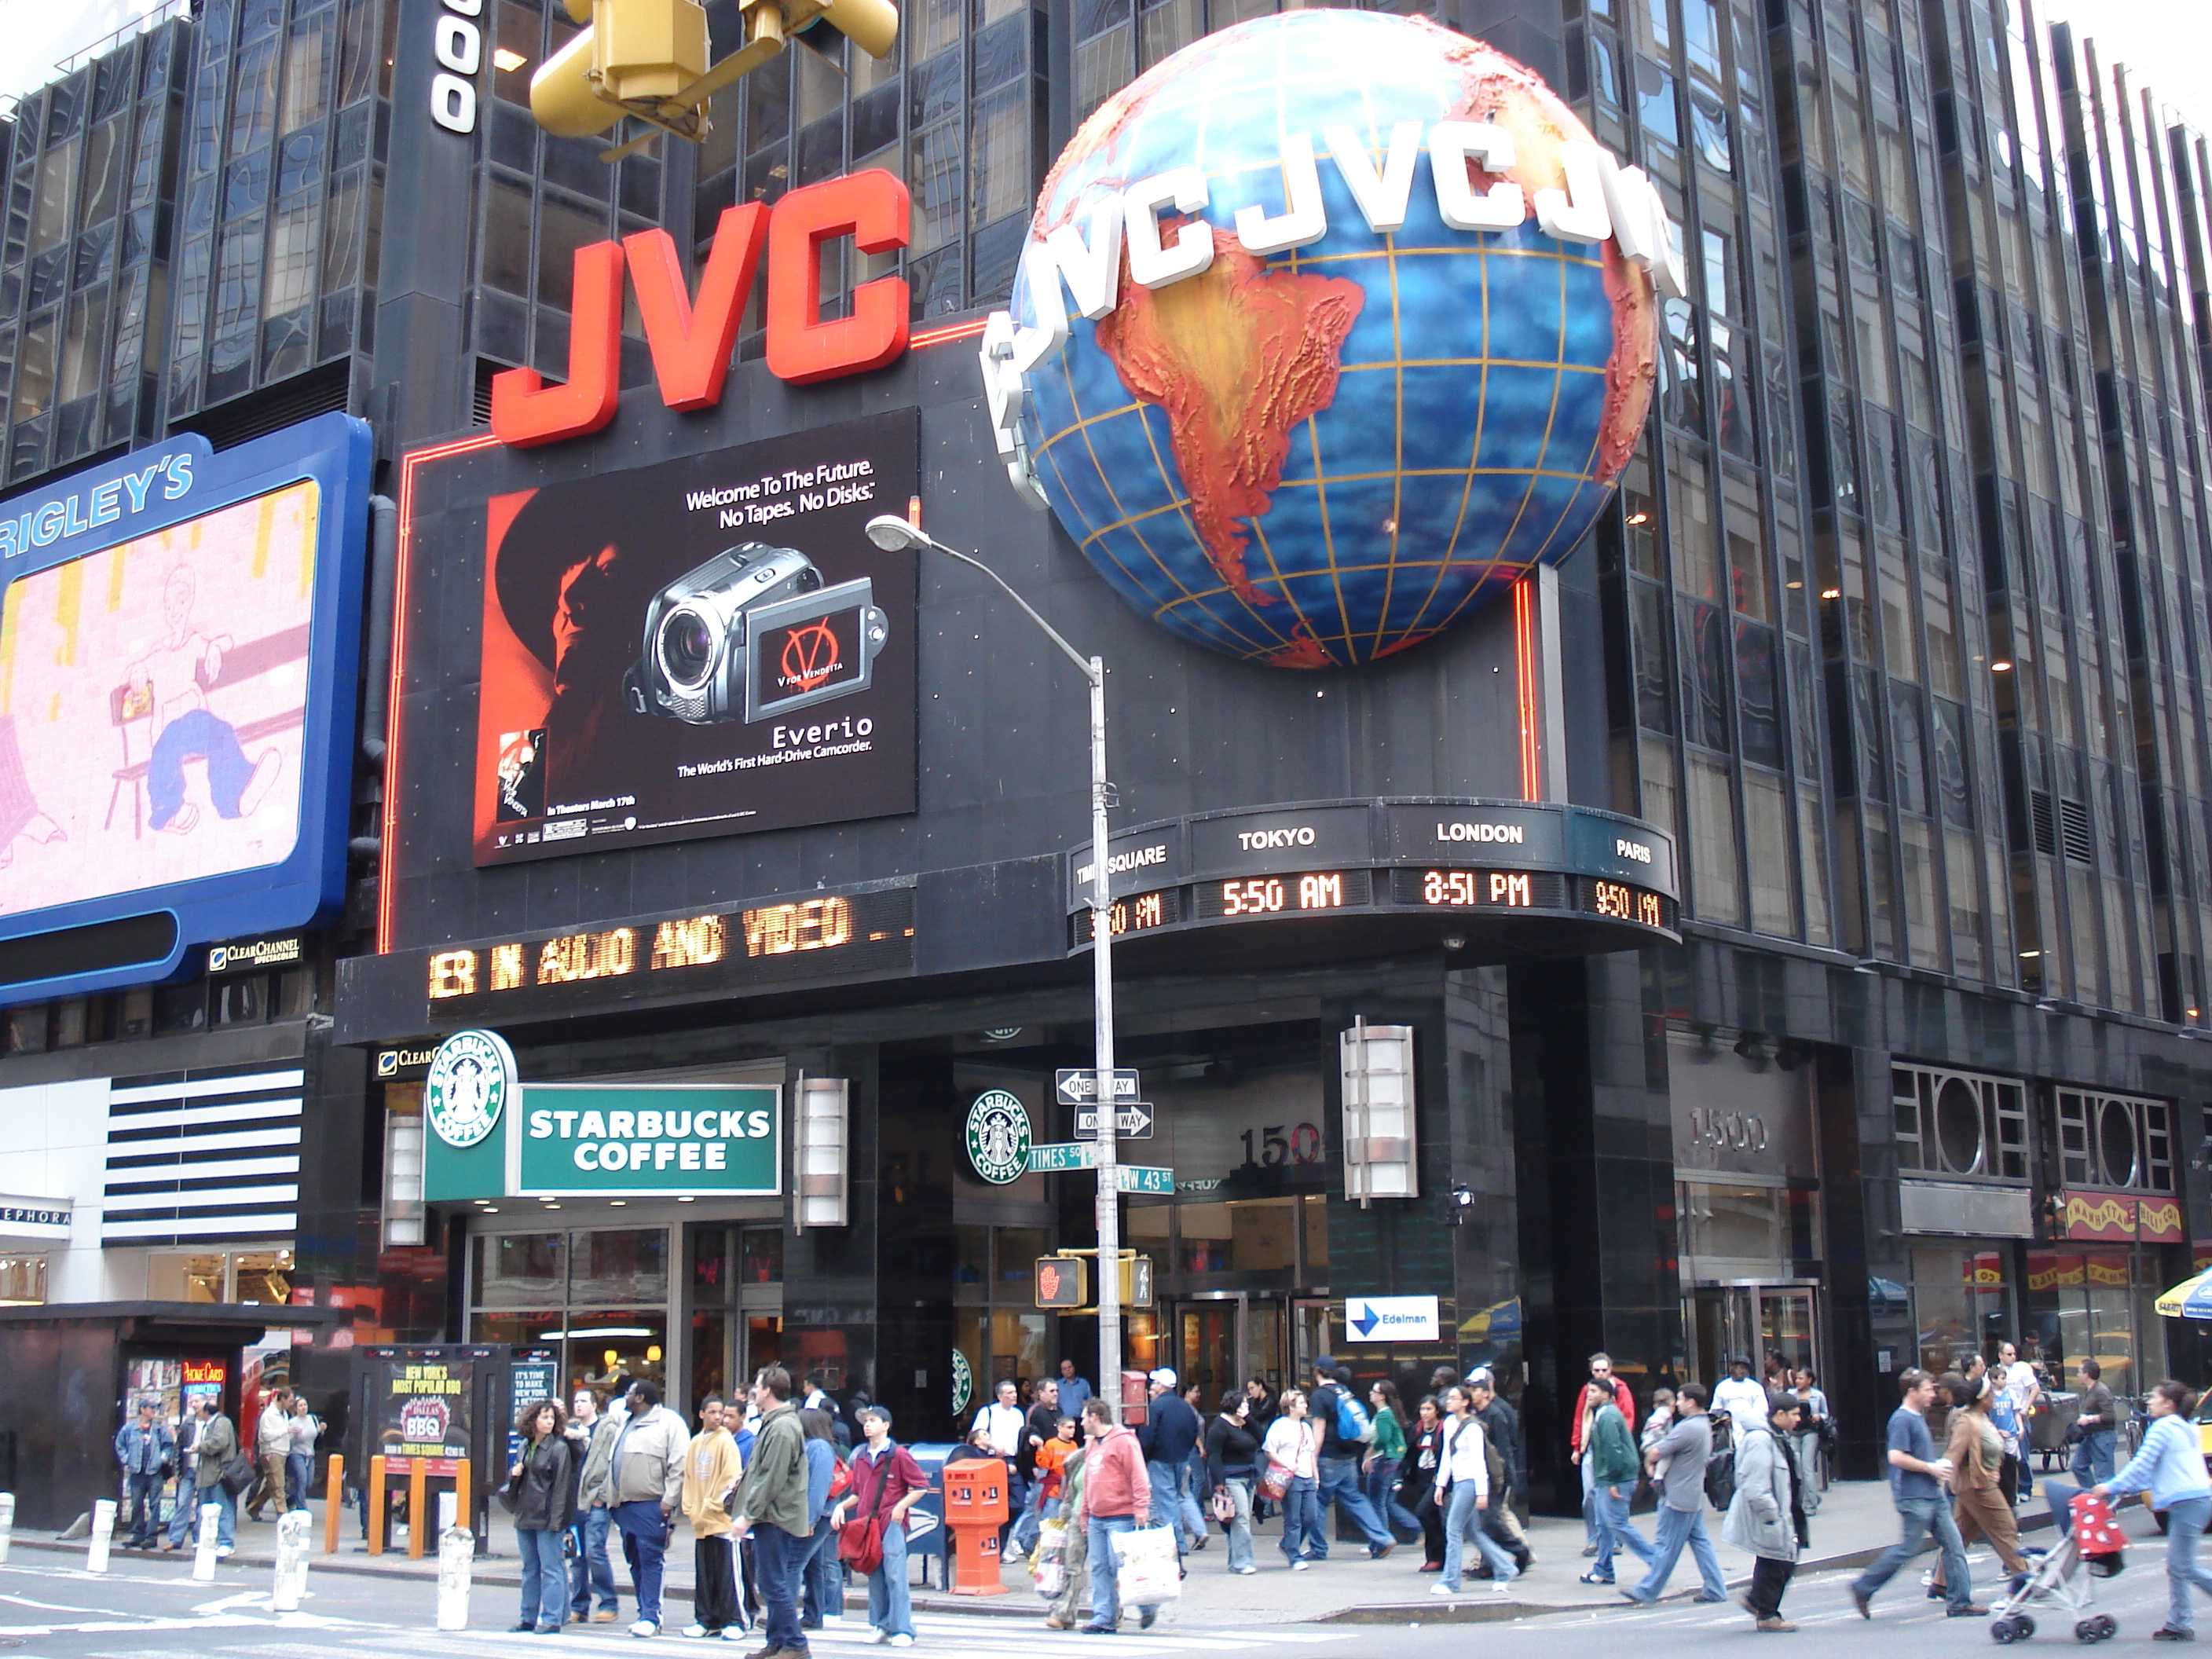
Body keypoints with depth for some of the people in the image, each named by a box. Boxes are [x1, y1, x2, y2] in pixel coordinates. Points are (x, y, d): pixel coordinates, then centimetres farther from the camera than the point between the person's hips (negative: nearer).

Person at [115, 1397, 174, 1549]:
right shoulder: (130, 1428, 7)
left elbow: (169, 1445, 9)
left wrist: (162, 1459, -1)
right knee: (137, 1505, 6)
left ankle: (151, 1536, -3)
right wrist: (126, 1460, 8)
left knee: (154, 1504, -5)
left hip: (155, 1473, -2)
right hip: (137, 1472, 2)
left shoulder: (160, 1428, 5)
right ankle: (137, 1535, 14)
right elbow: (120, 1445, 17)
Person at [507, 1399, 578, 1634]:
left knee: (550, 1568, -4)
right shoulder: (525, 1447, 13)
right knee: (530, 1568, 13)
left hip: (547, 1518, -7)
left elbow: (562, 1487, -12)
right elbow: (514, 1479, 25)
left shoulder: (559, 1448, -7)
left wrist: (557, 1520, -17)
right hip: (525, 1517, 7)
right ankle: (529, 1617, 21)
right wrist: (514, 1473, 0)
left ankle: (552, 1619, 0)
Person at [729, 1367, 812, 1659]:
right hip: (769, 1517, 10)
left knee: (776, 1584, -6)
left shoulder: (782, 1428, -17)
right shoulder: (772, 1423, 16)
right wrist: (748, 1513, 18)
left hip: (775, 1518, -10)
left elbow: (771, 1479, -21)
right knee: (771, 1583, 14)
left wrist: (748, 1515, -19)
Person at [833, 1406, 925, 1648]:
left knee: (895, 1577, -7)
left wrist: (901, 1506, -13)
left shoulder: (899, 1455, -3)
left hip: (892, 1523, -6)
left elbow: (921, 1487, -4)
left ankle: (903, 1630, -4)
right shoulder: (861, 1457, 13)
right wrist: (842, 1506, 3)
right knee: (874, 1578, 8)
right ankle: (880, 1626, 15)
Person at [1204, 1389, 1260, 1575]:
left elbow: (1259, 1440, 5)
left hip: (1248, 1476, 9)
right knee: (1241, 1518, -15)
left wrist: (1248, 1419, -2)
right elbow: (1213, 1455, -14)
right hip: (1231, 1478, -9)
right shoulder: (1220, 1426, -9)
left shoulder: (1246, 1424, 17)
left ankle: (1235, 1562, 15)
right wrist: (1218, 1482, -21)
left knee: (1243, 1519, 9)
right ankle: (1242, 1562, -14)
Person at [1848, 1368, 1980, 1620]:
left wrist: (1938, 1465, 11)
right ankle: (1862, 1588, 8)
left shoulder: (1919, 1418, 16)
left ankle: (1961, 1602, 11)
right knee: (1908, 1549, -4)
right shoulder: (1902, 1419, -15)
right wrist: (1931, 1468, -16)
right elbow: (1896, 1457, -23)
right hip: (1914, 1497, -9)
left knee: (1953, 1546, 6)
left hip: (1932, 1495, 10)